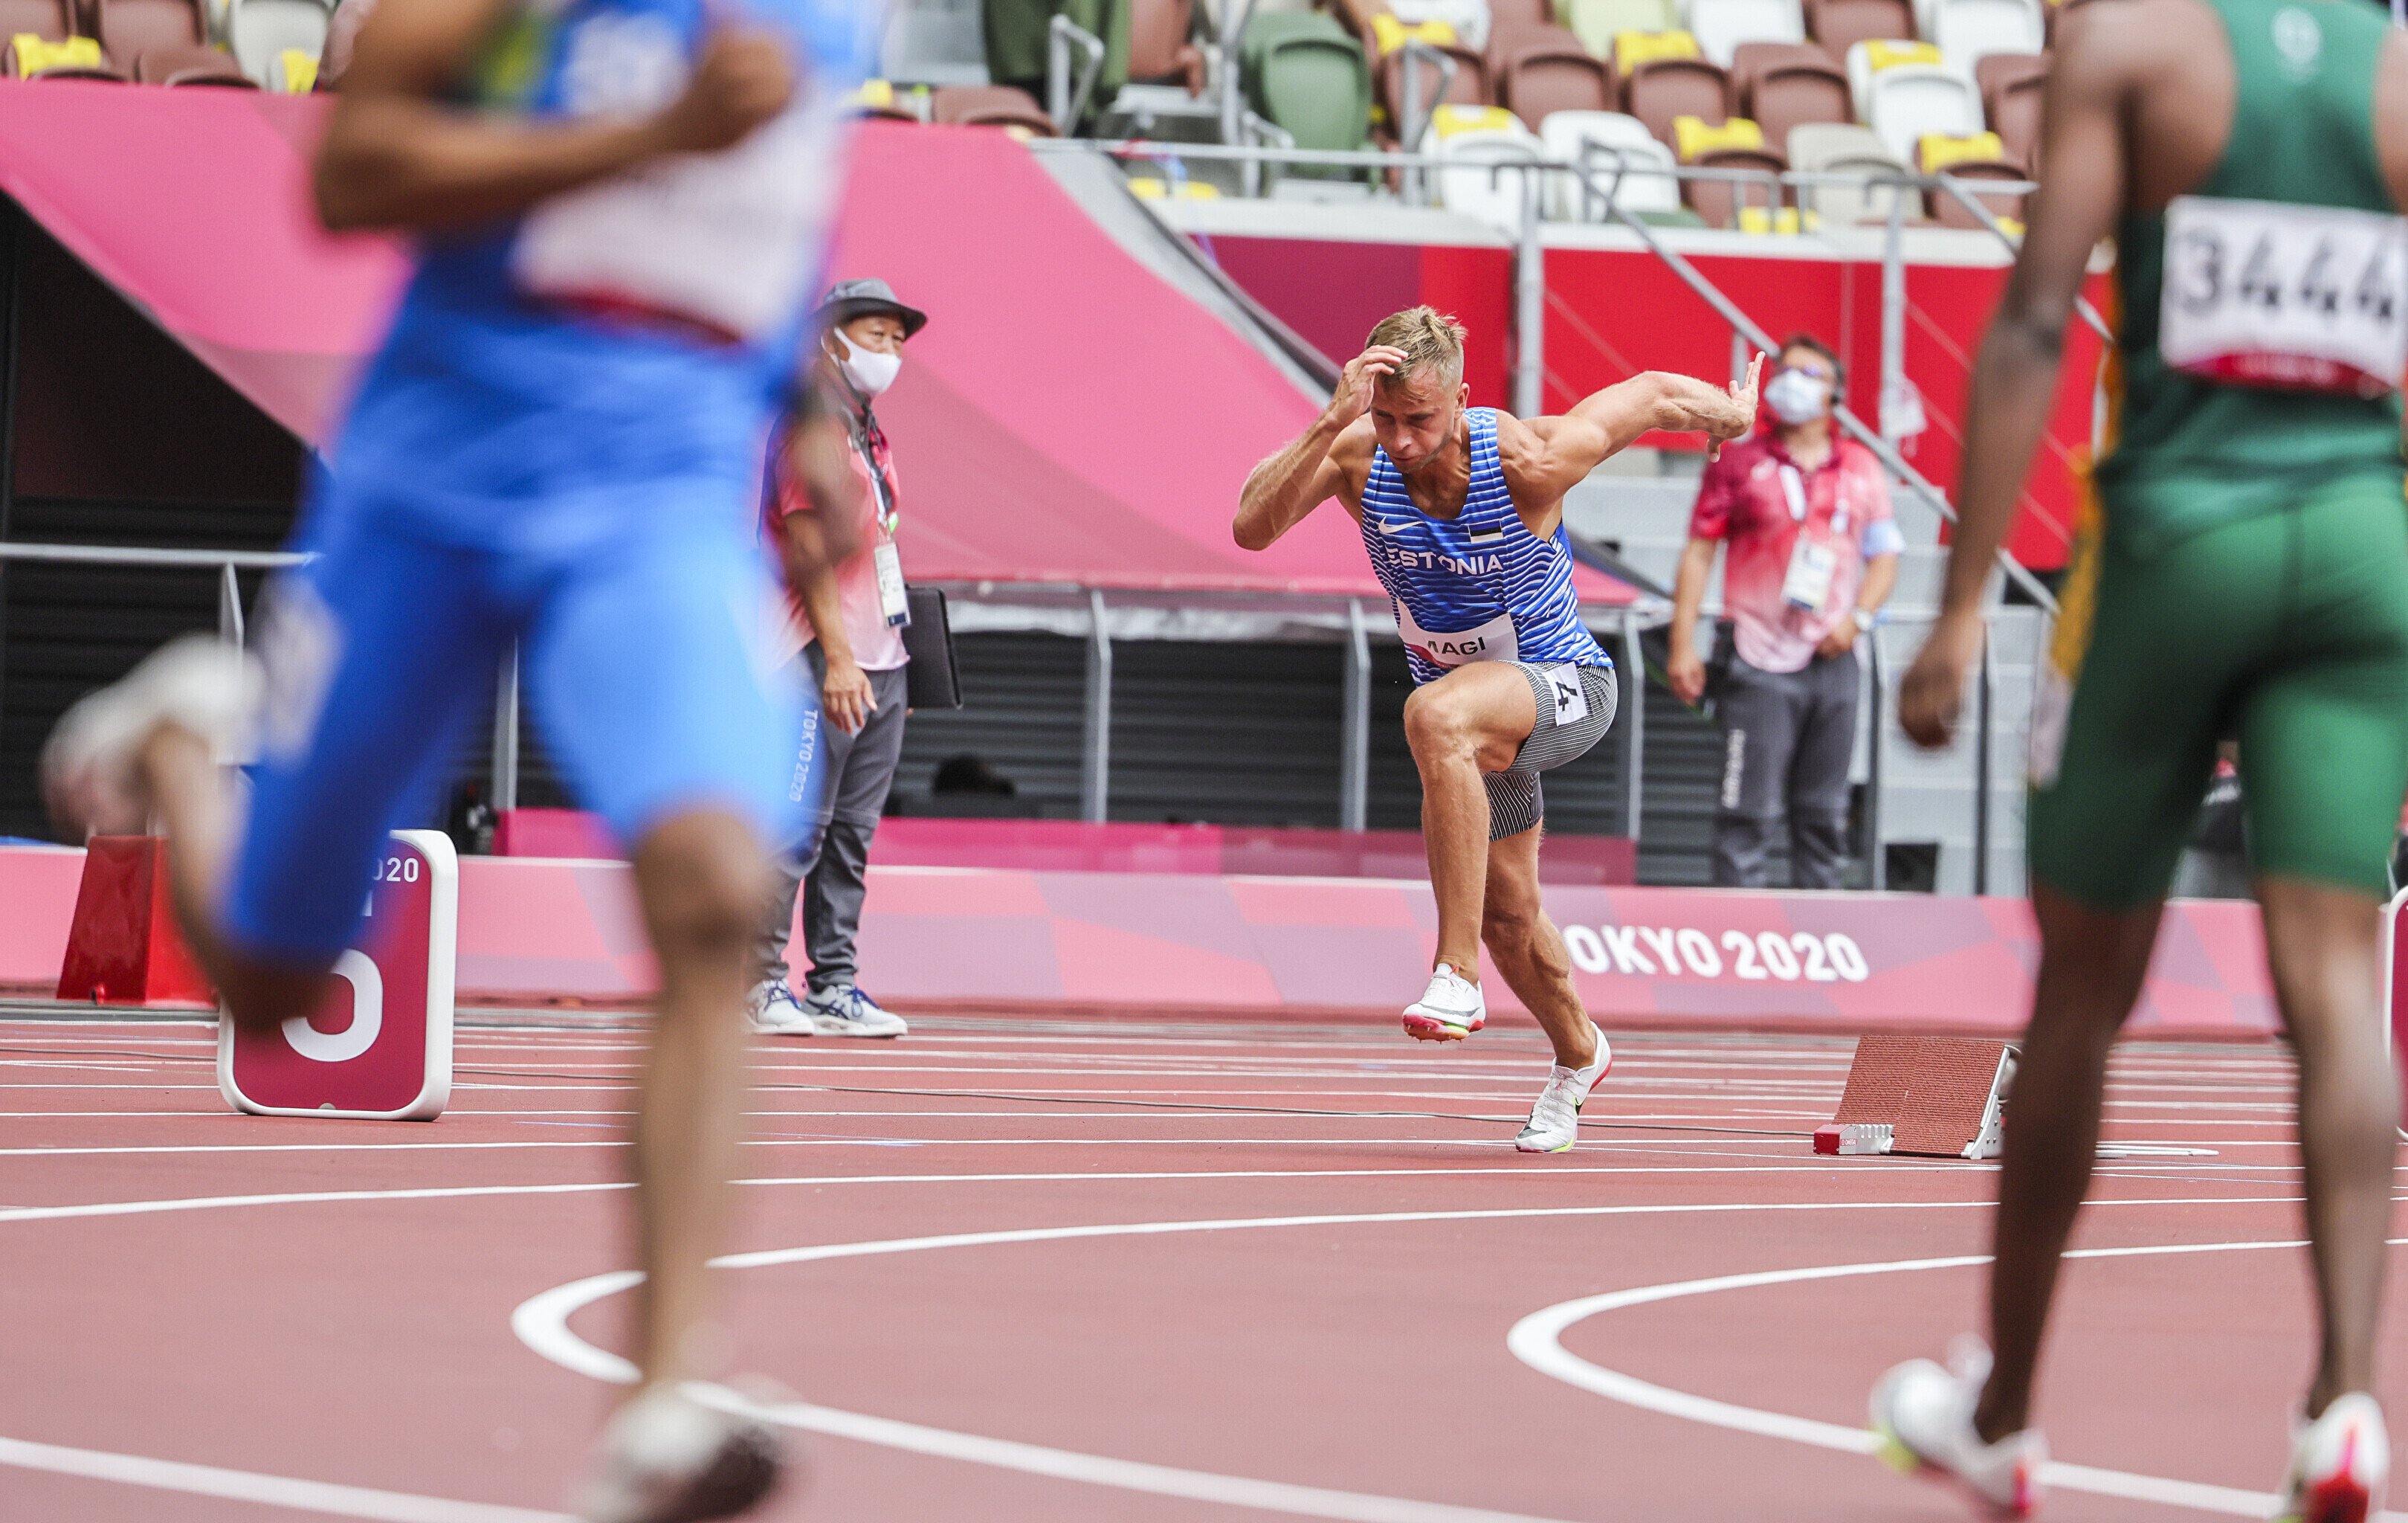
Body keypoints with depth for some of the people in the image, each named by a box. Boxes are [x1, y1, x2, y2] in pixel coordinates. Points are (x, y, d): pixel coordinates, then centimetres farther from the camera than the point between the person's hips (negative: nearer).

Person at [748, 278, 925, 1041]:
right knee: (800, 824, -10)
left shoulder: (869, 436, 20)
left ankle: (835, 985, 8)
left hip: (882, 659, 9)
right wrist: (838, 657, -21)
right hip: (825, 658, -9)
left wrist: (896, 662, 17)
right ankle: (760, 981, -7)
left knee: (853, 829, 7)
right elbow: (811, 548, -15)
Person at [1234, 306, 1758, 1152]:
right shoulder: (1356, 456, -21)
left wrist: (1735, 414, 7)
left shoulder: (1529, 459, -29)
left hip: (1565, 686, -6)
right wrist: (1331, 423, -46)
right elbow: (1252, 528, -37)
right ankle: (1578, 1057, 50)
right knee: (1507, 914, 18)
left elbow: (1654, 394, -12)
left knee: (1437, 714, -39)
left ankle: (1459, 977, -40)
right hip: (1470, 709, 6)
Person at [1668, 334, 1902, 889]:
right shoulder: (1740, 463, 4)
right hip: (1761, 663, -3)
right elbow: (1699, 552, 2)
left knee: (1824, 813, 6)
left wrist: (1857, 618, -4)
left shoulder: (1863, 470, 12)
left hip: (1831, 658, 3)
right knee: (1749, 810, -9)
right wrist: (1683, 643, -6)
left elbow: (1885, 553, 15)